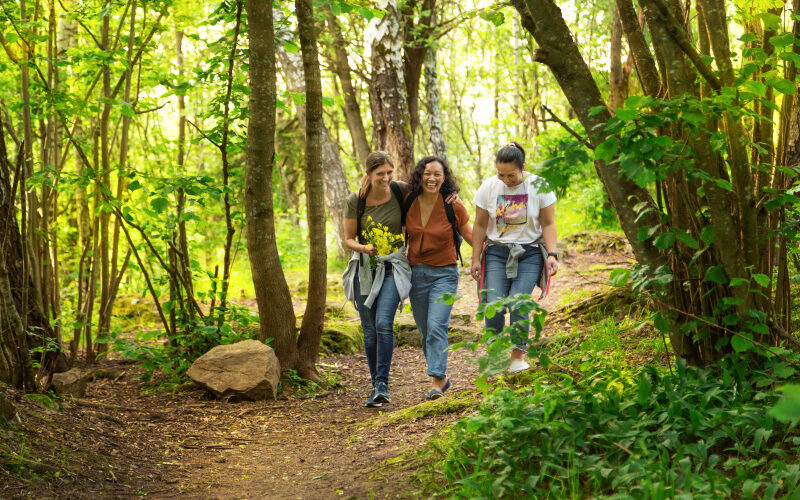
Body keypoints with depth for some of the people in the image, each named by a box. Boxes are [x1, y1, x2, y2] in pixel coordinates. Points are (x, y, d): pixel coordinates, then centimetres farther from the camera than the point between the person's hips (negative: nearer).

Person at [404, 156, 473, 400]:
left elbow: (469, 234, 3)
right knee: (425, 332, 11)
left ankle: (436, 382, -16)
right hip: (416, 272, 4)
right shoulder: (409, 202, -1)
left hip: (444, 273, -4)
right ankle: (442, 376, 28)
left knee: (436, 326, -18)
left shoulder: (453, 206, -10)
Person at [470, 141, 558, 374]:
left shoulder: (539, 186, -6)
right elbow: (480, 226, 7)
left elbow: (548, 224, 1)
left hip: (529, 253, -1)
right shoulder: (488, 187, -2)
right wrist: (476, 259, 6)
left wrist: (552, 254, -9)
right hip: (497, 252, 1)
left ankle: (518, 355, 1)